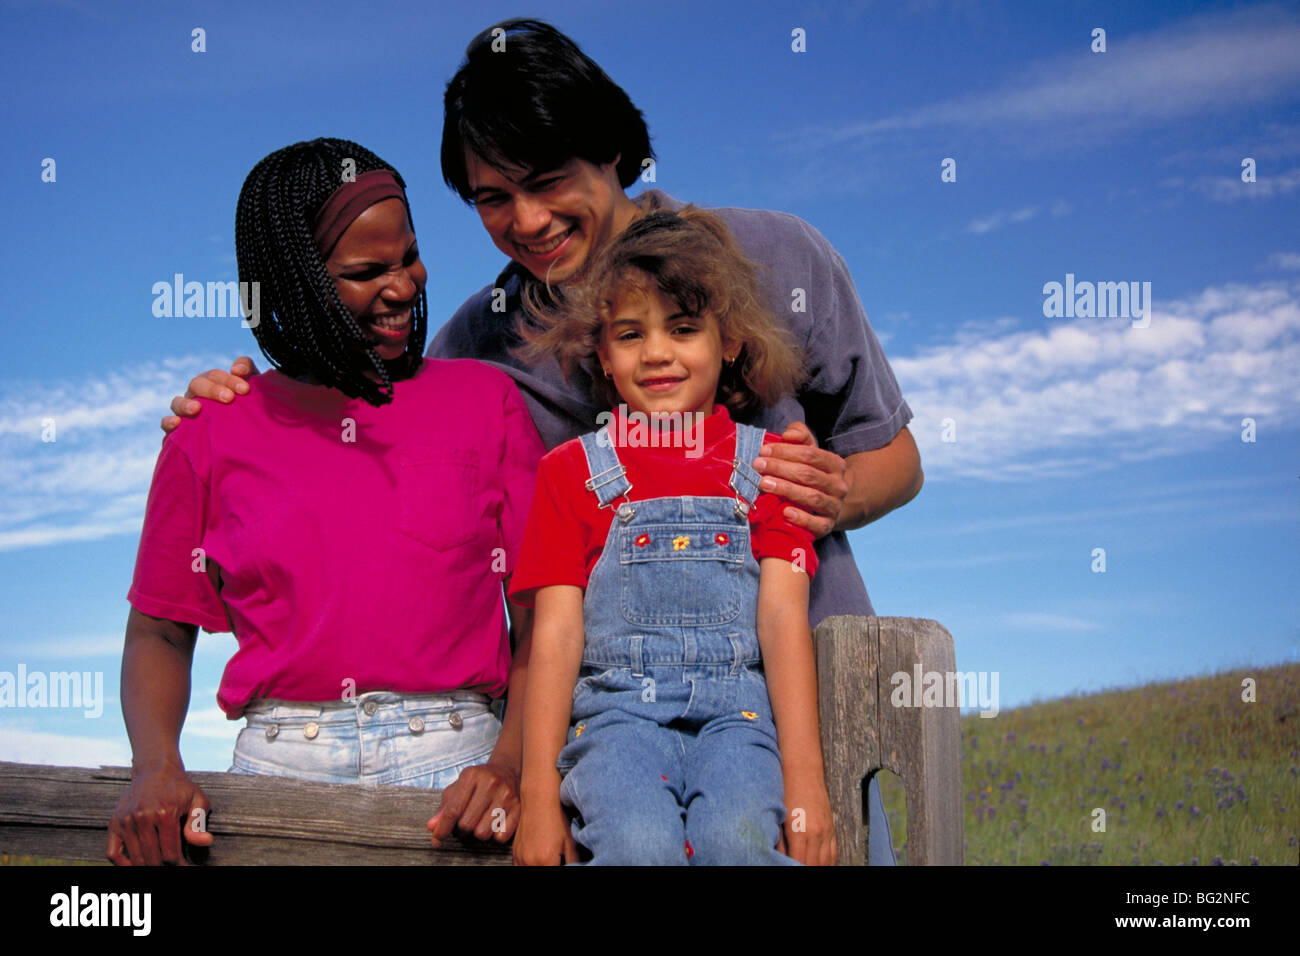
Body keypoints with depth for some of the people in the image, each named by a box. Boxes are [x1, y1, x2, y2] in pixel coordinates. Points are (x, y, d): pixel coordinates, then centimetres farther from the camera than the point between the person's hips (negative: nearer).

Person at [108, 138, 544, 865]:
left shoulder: (486, 401, 11)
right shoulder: (213, 436, 12)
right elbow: (159, 630, 16)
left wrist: (510, 761, -11)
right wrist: (157, 769, -4)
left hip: (450, 757, 0)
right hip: (278, 764, 0)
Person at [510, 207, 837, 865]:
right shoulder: (572, 470, 13)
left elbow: (784, 617, 4)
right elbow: (556, 634, 6)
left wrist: (805, 782, -7)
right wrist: (538, 797, -4)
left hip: (738, 709, 1)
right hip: (617, 706, 0)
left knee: (736, 839, -32)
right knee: (639, 845, -32)